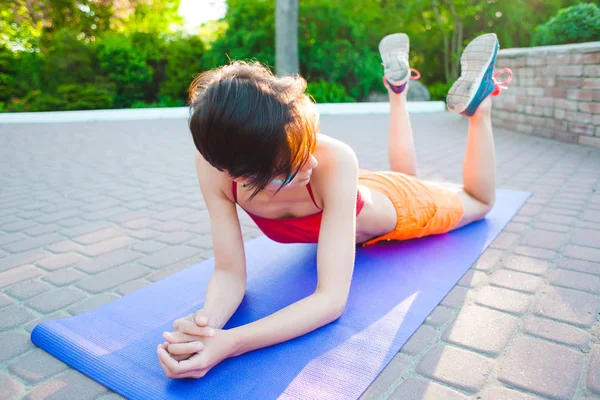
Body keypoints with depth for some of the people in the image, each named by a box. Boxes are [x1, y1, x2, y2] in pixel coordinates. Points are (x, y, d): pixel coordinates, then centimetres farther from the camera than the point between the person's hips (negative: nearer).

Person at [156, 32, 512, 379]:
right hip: (342, 207, 4)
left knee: (479, 200, 30)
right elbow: (229, 273, -32)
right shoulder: (214, 166, -36)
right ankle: (398, 90, 46)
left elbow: (332, 298, -48)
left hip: (393, 208, -3)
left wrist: (229, 343, -61)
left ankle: (477, 104, 35)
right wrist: (205, 323, -53)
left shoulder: (335, 162, -46)